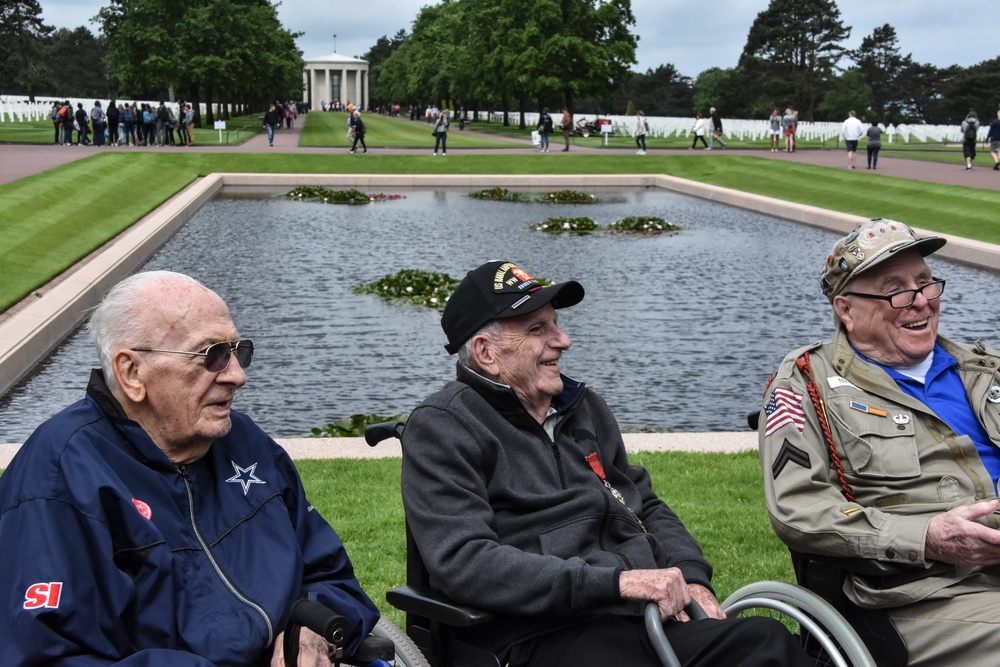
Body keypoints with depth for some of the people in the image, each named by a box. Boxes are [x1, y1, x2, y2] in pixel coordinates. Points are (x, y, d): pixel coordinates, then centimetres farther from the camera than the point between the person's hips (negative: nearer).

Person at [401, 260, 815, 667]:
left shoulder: (584, 407, 22)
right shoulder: (440, 428, -1)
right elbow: (464, 563, -15)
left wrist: (690, 576, 8)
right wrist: (616, 581, -19)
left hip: (653, 614, 7)